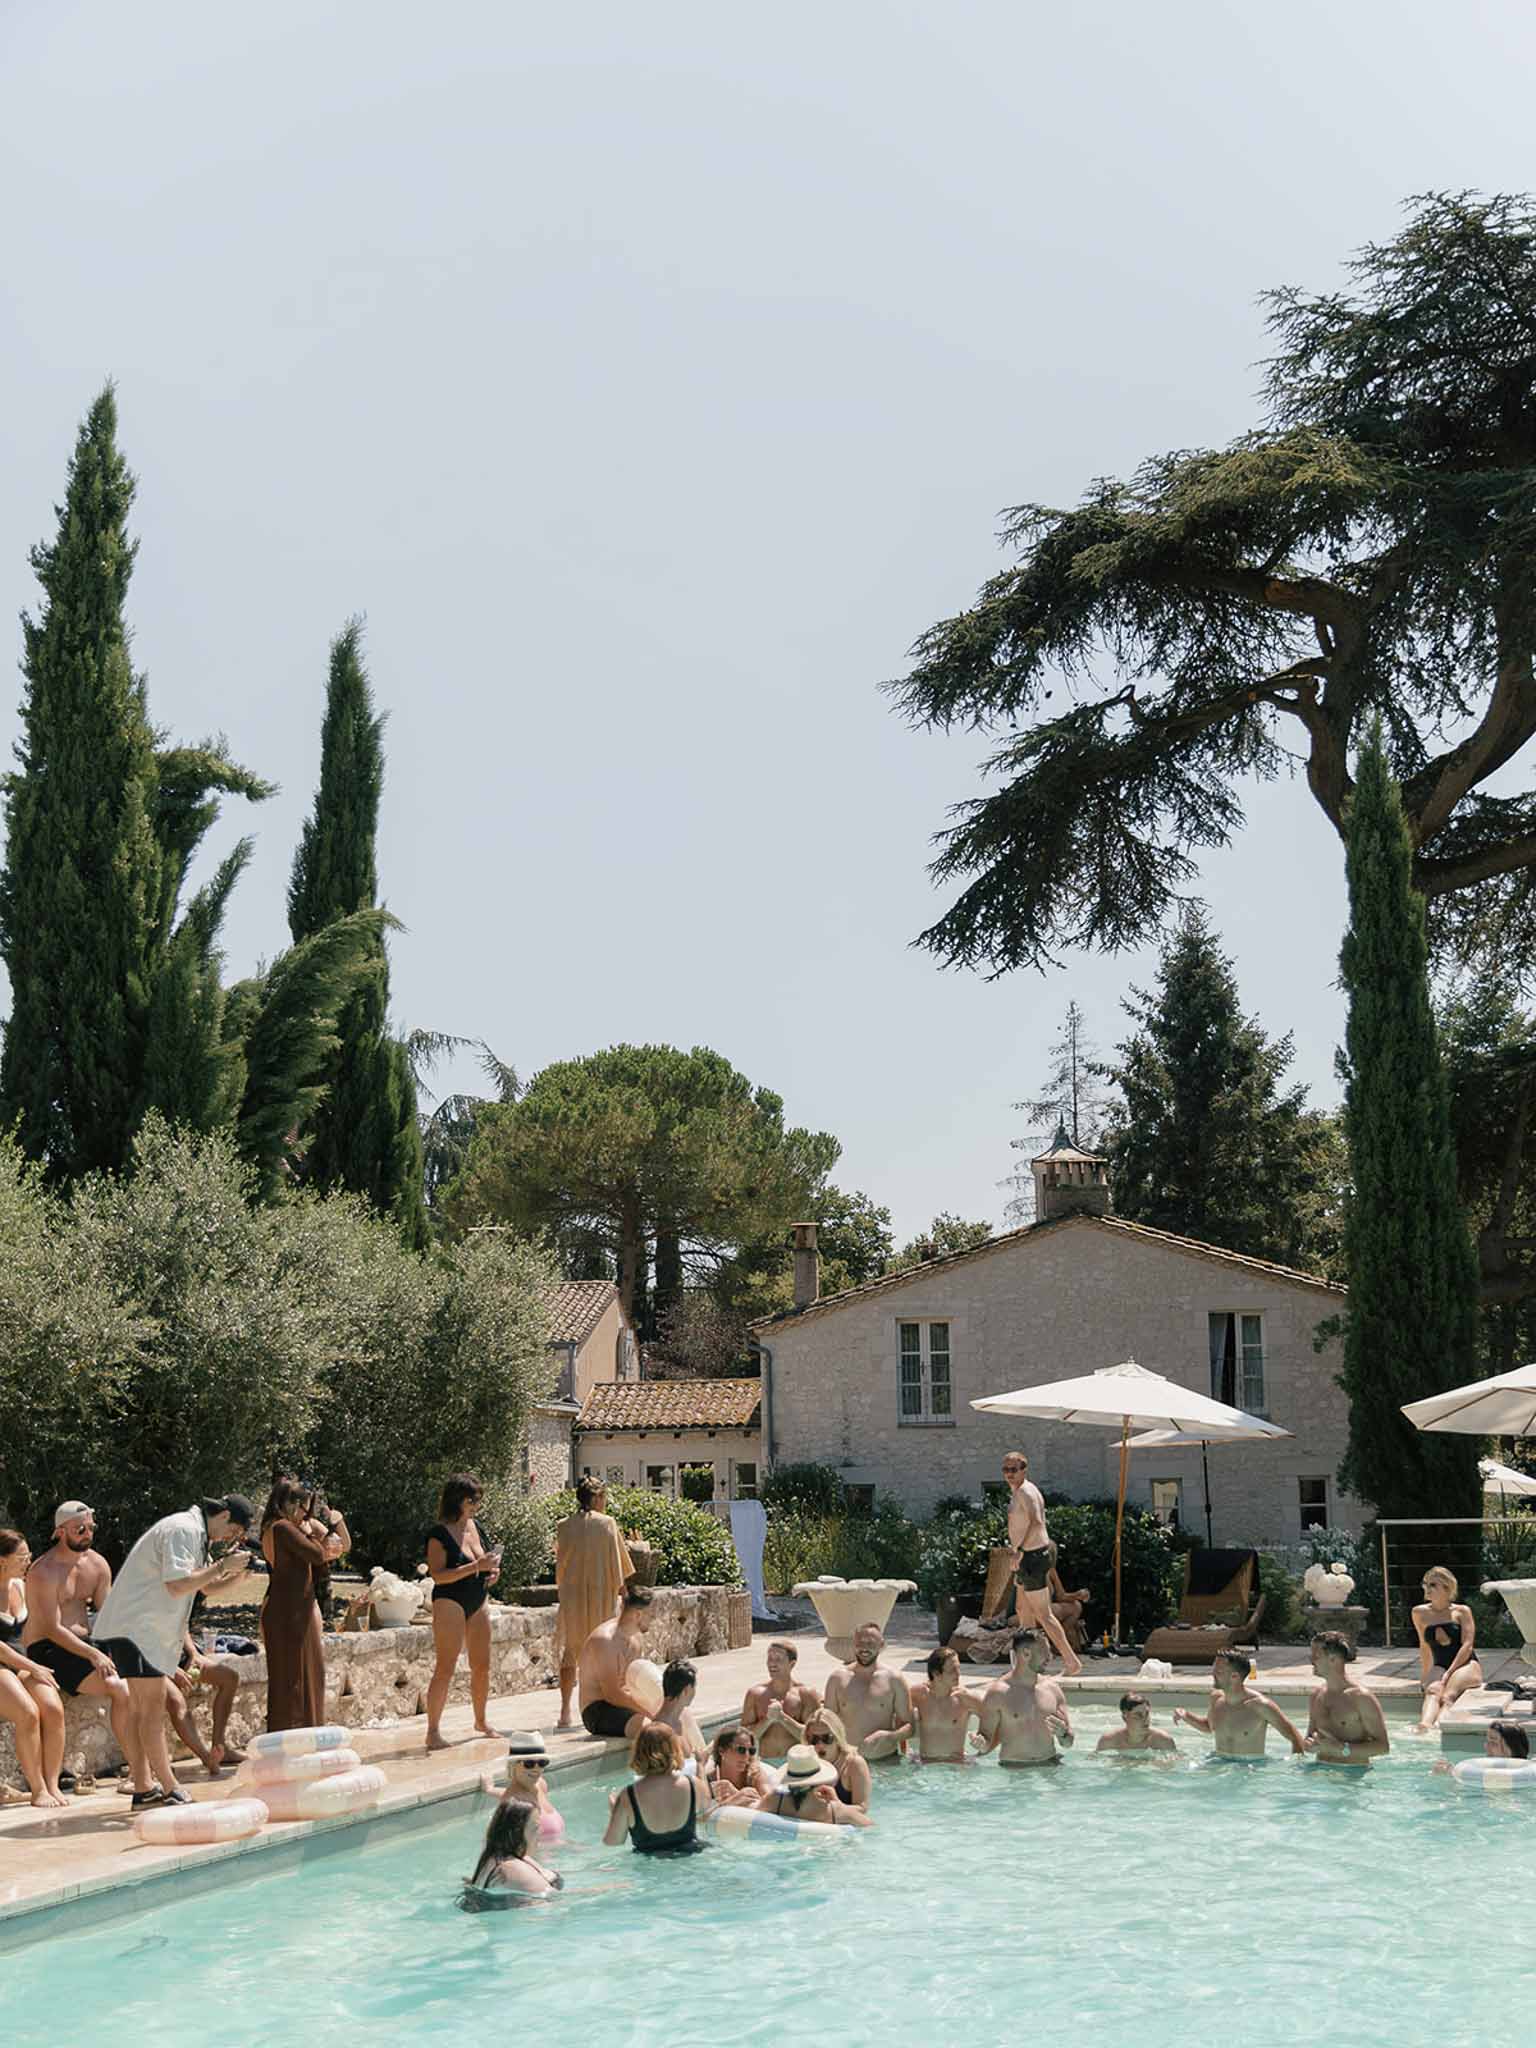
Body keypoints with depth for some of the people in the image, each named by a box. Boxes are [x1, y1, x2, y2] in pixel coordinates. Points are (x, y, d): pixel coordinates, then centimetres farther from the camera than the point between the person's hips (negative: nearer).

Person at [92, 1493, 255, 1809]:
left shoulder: (196, 1534, 18)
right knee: (153, 1707, -10)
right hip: (136, 1626, -11)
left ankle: (143, 1789, 14)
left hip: (149, 1628, 11)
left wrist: (233, 1575, 6)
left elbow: (205, 1586, 25)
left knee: (145, 1709, 11)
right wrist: (222, 1566, -17)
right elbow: (177, 1585, -24)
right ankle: (170, 1791, -11)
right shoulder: (183, 1530, -15)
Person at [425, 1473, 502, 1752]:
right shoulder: (439, 1533, -12)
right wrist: (476, 1566, -24)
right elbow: (437, 1574, -19)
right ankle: (433, 1731, -6)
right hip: (450, 1602, -8)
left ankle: (481, 1721, 30)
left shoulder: (475, 1526, 11)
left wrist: (491, 1570, 2)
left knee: (482, 1666, 13)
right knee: (445, 1668, -9)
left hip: (477, 1603, 8)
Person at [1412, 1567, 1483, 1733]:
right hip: (1439, 1667, 1)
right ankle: (1424, 1725, -62)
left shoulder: (1462, 1612, 4)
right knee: (1433, 1690, -34)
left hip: (1466, 1665, -1)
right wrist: (1425, 1674, 20)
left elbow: (1467, 1645, -6)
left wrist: (1449, 1673, -16)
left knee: (1449, 1693, -35)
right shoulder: (1420, 1613, 12)